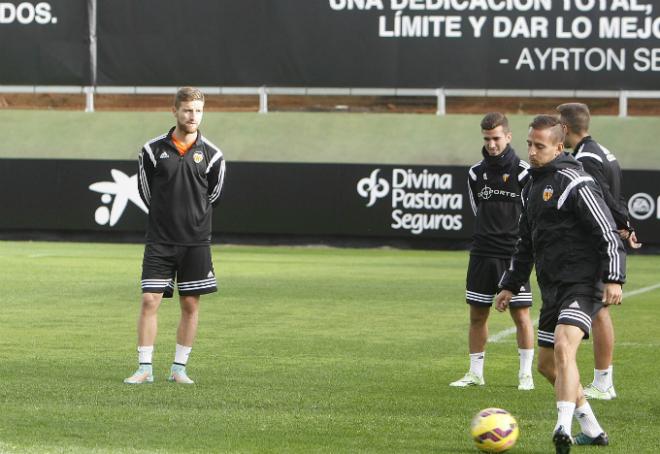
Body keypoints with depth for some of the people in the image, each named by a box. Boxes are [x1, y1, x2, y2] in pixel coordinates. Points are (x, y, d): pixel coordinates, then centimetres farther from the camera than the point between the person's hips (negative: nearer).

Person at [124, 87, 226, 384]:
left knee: (190, 305, 3)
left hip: (196, 242, 1)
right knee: (149, 301, -7)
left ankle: (179, 369, 12)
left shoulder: (212, 154, 0)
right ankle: (145, 368, -2)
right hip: (160, 240, -1)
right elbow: (145, 190, 9)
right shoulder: (153, 150, -1)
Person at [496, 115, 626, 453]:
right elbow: (526, 243, 27)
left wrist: (614, 279, -24)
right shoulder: (533, 186, 17)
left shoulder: (574, 183, -11)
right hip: (552, 287, 10)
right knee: (547, 364, 13)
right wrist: (510, 285, 24)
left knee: (563, 348, -28)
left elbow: (607, 232, -15)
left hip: (582, 284, -10)